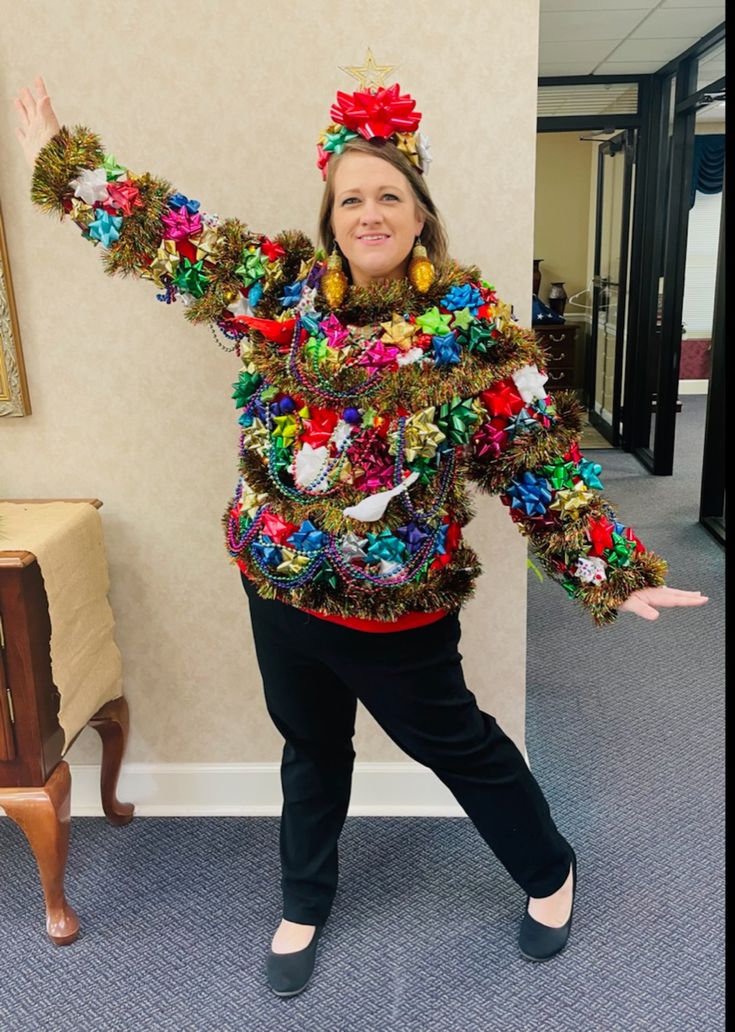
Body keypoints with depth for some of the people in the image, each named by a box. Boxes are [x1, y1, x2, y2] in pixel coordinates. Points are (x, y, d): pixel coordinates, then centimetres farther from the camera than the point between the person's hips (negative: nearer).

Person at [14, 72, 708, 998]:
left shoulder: (472, 325, -13)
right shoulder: (279, 285, -5)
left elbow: (538, 459, -10)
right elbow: (166, 231, 6)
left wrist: (615, 572, -11)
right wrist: (57, 156, 13)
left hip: (398, 605, -3)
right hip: (278, 583, 4)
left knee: (455, 743, 16)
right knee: (312, 747, 22)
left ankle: (550, 872, 46)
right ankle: (305, 904, 49)